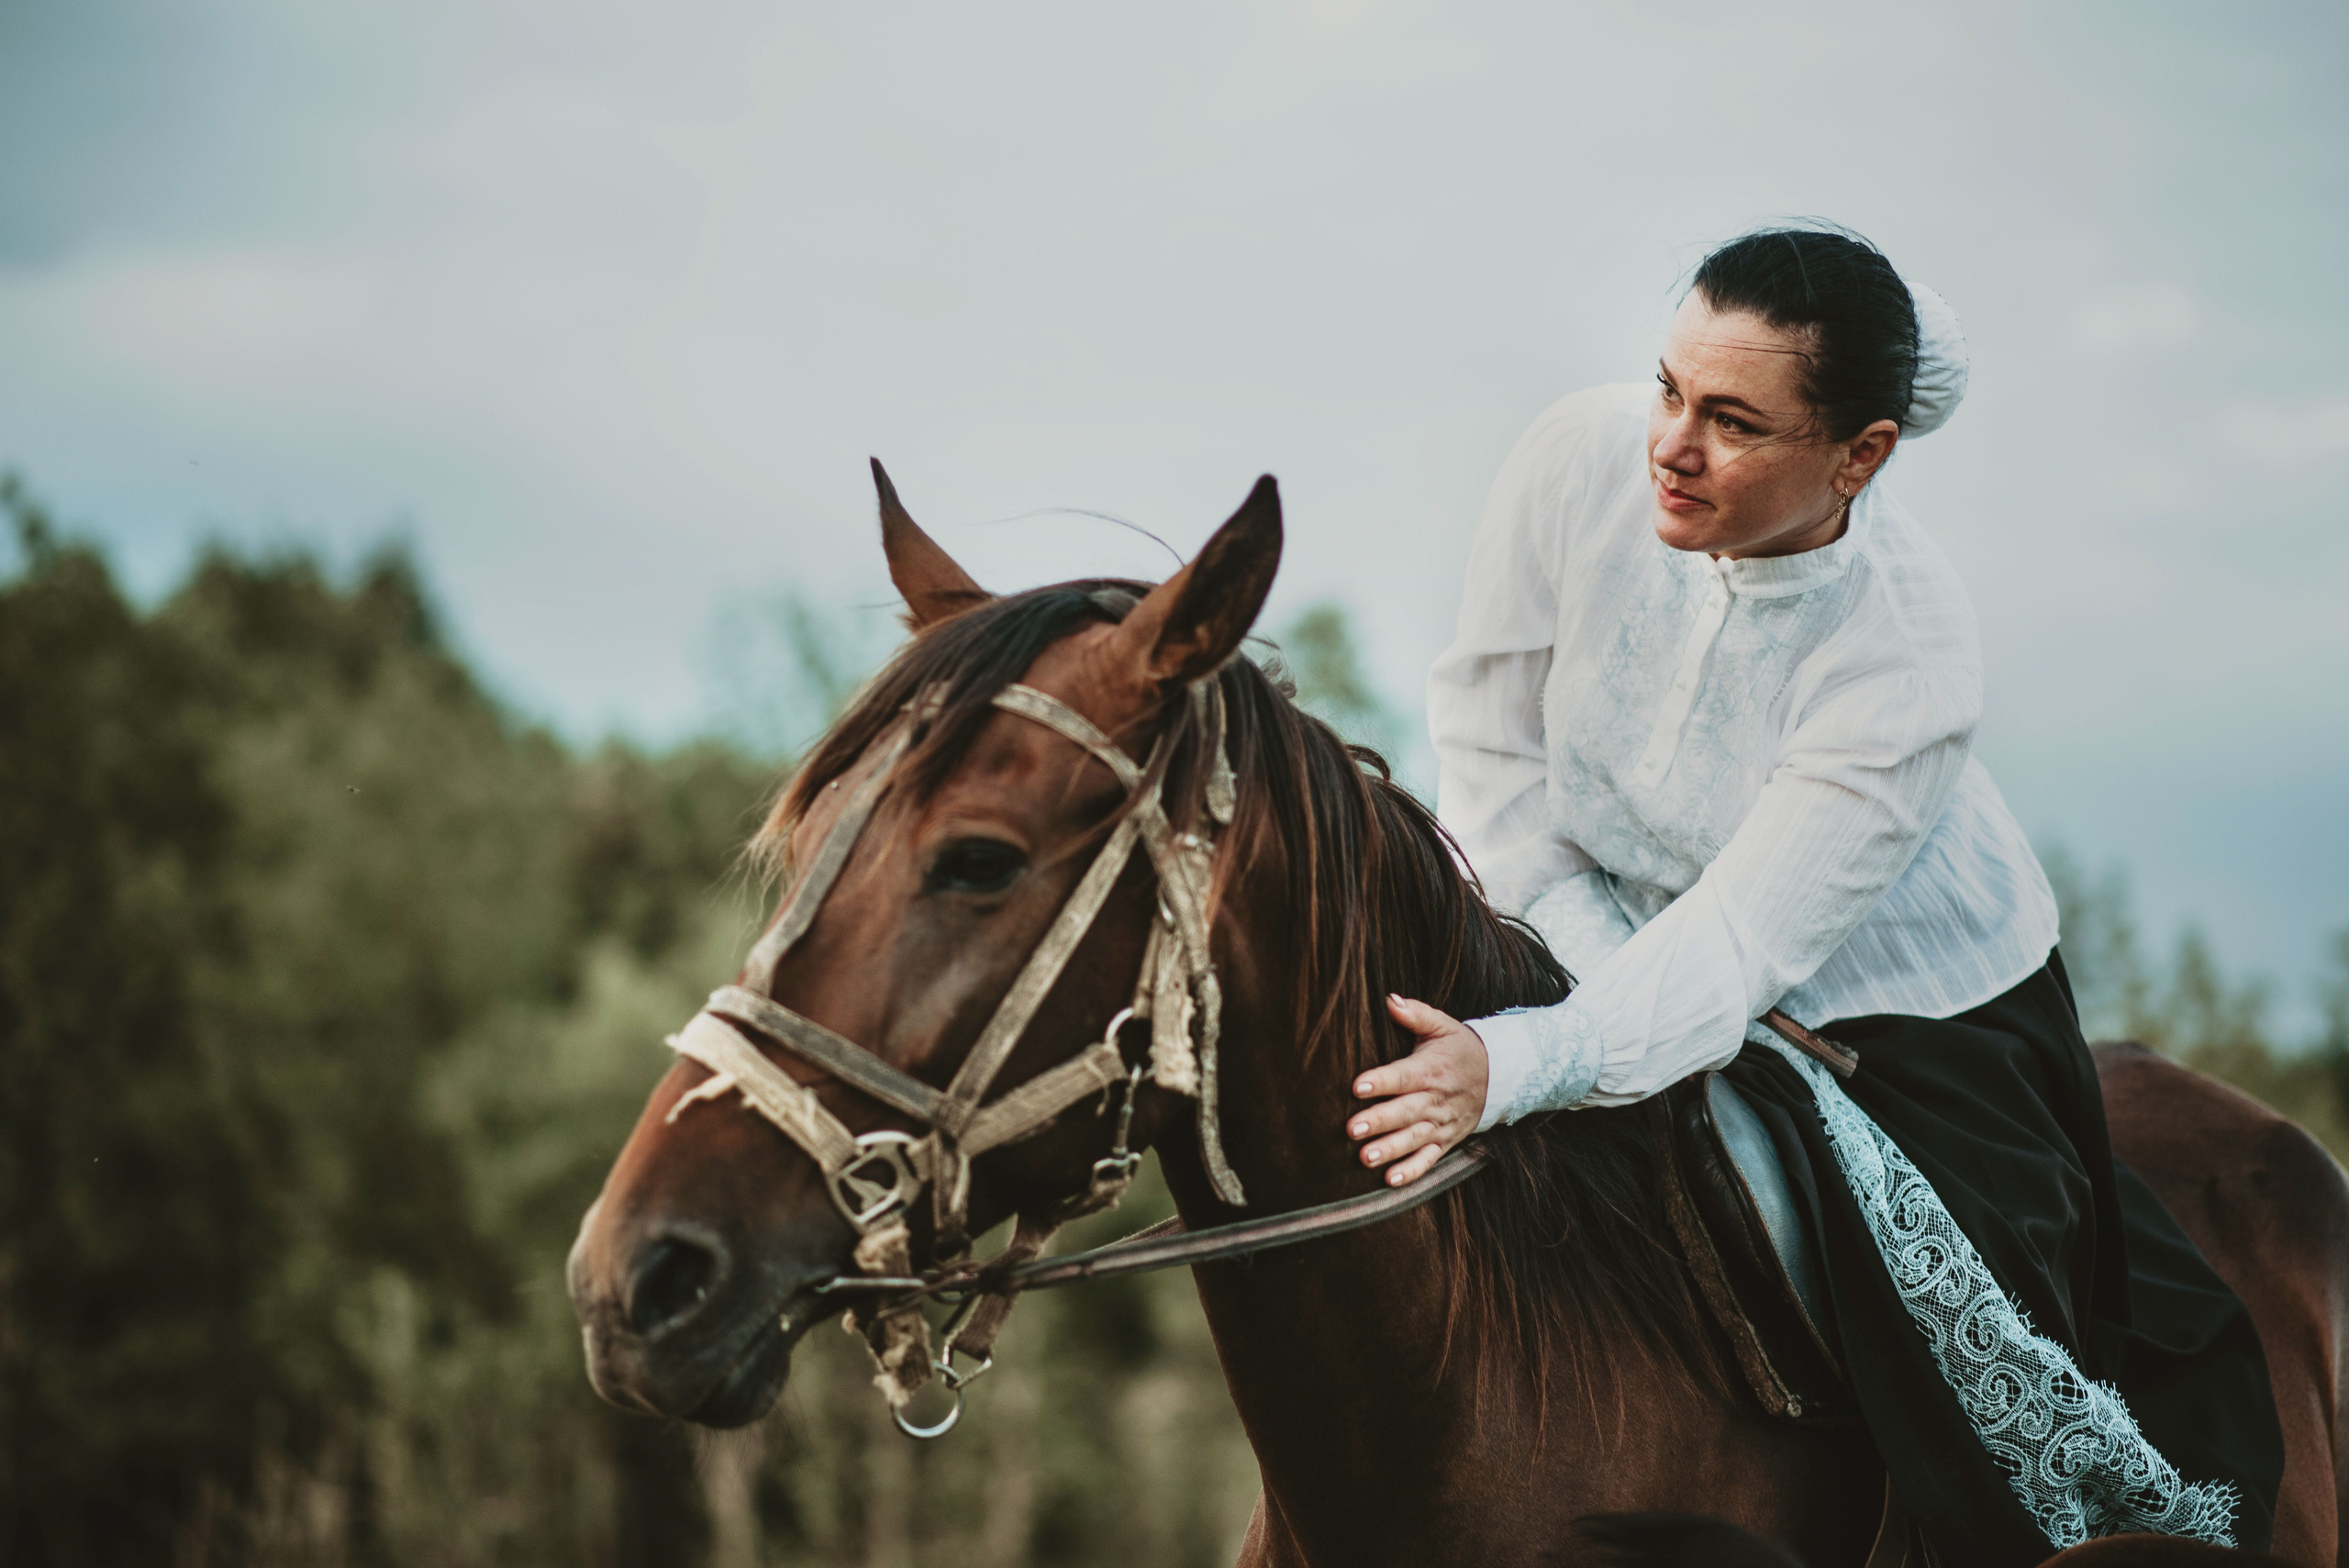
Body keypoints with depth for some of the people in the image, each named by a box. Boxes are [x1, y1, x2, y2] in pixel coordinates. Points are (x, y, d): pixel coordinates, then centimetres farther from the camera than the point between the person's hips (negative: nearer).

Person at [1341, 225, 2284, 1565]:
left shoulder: (1909, 664, -33)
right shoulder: (1584, 463, -24)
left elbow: (1733, 951, -35)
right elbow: (1491, 751, -11)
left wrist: (1522, 1065, -51)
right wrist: (1610, 972, -19)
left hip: (1911, 1005, -4)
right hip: (1616, 932, 4)